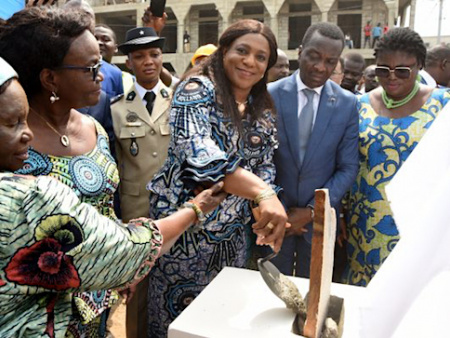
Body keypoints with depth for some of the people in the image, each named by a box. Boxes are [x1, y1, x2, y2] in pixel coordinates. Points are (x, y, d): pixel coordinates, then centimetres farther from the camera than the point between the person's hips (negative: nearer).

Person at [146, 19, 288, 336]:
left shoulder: (263, 111, 6)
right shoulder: (197, 89, -14)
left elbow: (264, 165, 10)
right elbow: (198, 153, -30)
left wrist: (265, 206, -13)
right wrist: (263, 193, -42)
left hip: (234, 234, 6)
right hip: (185, 227, -5)